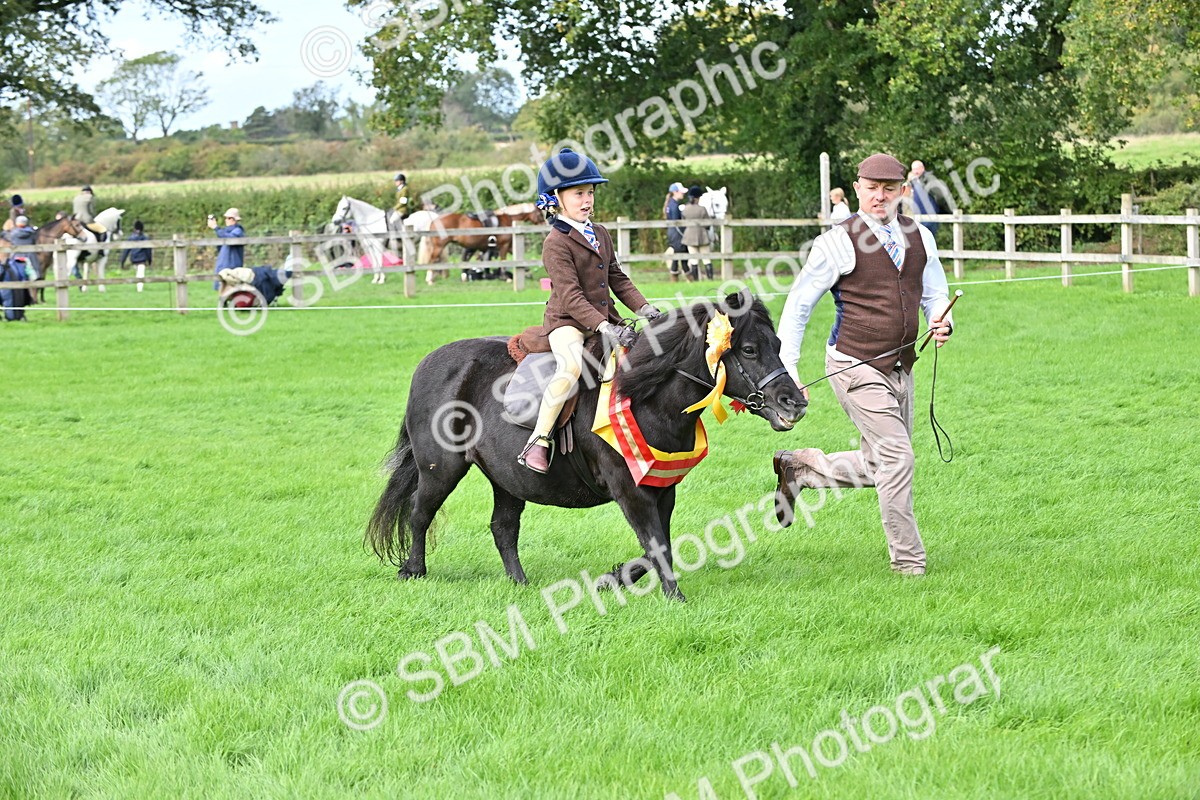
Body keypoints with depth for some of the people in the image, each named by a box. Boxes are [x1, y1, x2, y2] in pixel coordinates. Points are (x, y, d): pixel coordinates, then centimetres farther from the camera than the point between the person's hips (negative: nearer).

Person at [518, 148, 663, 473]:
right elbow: (570, 295, -20)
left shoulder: (600, 235, 14)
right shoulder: (557, 243, -12)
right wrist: (605, 328, -29)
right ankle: (538, 441, -30)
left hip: (604, 319, 8)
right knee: (571, 365, -35)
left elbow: (617, 278, 18)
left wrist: (645, 308, 3)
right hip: (567, 321, -8)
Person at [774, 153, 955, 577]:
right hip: (857, 367, -7)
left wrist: (942, 322, -7)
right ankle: (908, 562, 1)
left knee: (878, 467, 13)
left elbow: (935, 294, 17)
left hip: (899, 366, 7)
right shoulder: (838, 242, -10)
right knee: (897, 459, -11)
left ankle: (797, 467, 33)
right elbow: (797, 306, -6)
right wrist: (787, 372, -12)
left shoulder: (919, 238, 6)